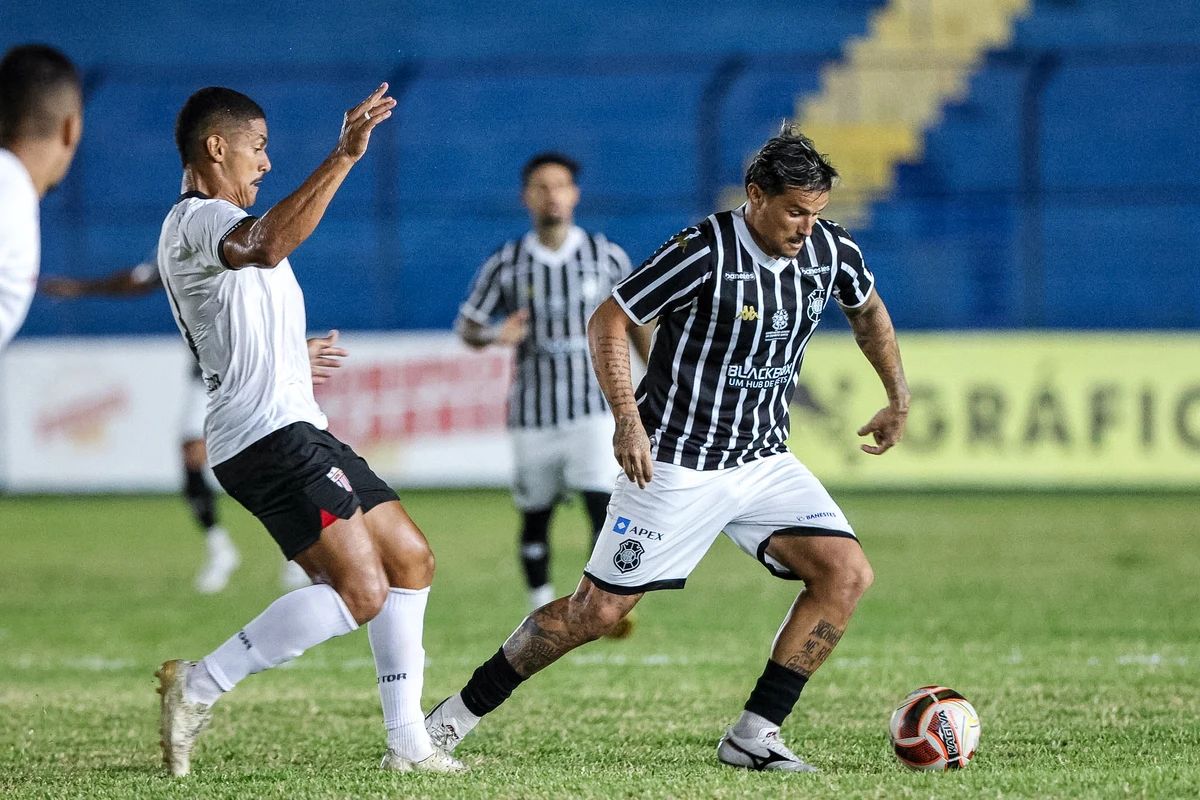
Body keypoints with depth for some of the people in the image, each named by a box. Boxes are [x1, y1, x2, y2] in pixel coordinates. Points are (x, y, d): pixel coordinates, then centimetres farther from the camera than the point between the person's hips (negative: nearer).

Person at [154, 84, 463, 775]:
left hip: (298, 428, 11)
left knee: (410, 560, 10)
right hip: (269, 434, -11)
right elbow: (267, 246, -36)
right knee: (360, 590, -20)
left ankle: (408, 744, 11)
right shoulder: (197, 220, -11)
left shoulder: (213, 223, 24)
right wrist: (343, 157, -38)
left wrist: (293, 358, 56)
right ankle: (199, 686, -12)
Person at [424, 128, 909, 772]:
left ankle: (753, 736, -8)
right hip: (676, 466, -6)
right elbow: (608, 322, -13)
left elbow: (868, 310, 21)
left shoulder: (831, 251, -3)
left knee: (847, 573, -13)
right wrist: (628, 419, -21)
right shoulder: (705, 252, -20)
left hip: (765, 459, 6)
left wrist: (899, 399, 19)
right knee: (597, 610, -4)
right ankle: (459, 713, 14)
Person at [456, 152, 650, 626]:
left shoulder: (607, 257, 3)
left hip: (596, 406, -1)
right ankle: (542, 615, 21)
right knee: (534, 517, 7)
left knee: (604, 508, -17)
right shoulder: (506, 265, 1)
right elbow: (467, 325, 5)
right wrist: (495, 336, -18)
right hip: (534, 413, 1)